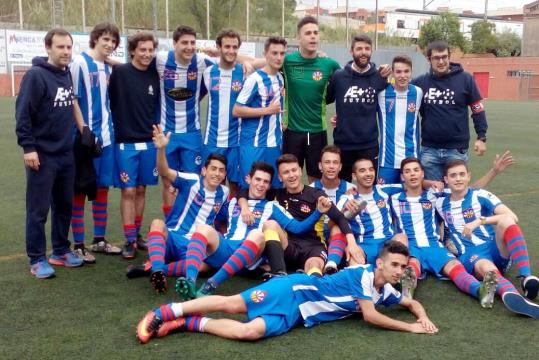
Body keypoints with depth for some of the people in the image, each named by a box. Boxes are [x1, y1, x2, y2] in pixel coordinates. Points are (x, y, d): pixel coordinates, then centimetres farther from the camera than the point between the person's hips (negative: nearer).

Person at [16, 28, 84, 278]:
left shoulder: (67, 74, 9)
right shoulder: (36, 75, -13)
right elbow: (23, 113, -15)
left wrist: (81, 129, 15)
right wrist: (28, 147, -18)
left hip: (66, 154, 7)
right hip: (42, 155, -7)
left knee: (64, 206, 14)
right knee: (38, 210, 1)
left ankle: (61, 251, 27)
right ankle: (37, 260, 11)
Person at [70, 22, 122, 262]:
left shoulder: (108, 68, 12)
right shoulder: (80, 62, -8)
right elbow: (73, 100, -11)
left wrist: (109, 128, 10)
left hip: (106, 136, 7)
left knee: (103, 187, 12)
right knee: (81, 190, 0)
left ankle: (99, 240, 23)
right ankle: (78, 246, 9)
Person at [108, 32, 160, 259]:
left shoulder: (154, 75, 4)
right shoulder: (119, 72, -7)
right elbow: (110, 101, -5)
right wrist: (118, 126, -6)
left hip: (149, 142, 4)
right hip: (126, 143, -4)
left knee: (141, 190, 12)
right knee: (128, 191, -2)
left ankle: (137, 235, 24)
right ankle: (129, 241, 6)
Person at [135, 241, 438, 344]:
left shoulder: (385, 291, 12)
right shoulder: (363, 273, -12)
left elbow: (412, 302, 27)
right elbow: (370, 316, -18)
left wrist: (422, 315, 4)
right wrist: (409, 327, -11)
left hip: (298, 315, 6)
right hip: (297, 290, -6)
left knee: (253, 331, -15)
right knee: (232, 304, -20)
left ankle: (188, 324, -9)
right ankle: (165, 312, -7)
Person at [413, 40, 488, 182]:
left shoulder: (465, 79, -2)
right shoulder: (421, 82, 1)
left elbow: (478, 109, 4)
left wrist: (482, 137, 0)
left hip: (457, 149, -2)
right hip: (429, 149, 2)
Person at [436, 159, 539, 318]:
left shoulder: (480, 195, 4)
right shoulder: (441, 204, 14)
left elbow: (512, 217, -10)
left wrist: (480, 221, -22)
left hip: (496, 250, 0)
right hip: (469, 256, 0)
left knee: (506, 220, -31)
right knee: (486, 268, -39)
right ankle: (512, 297, -73)